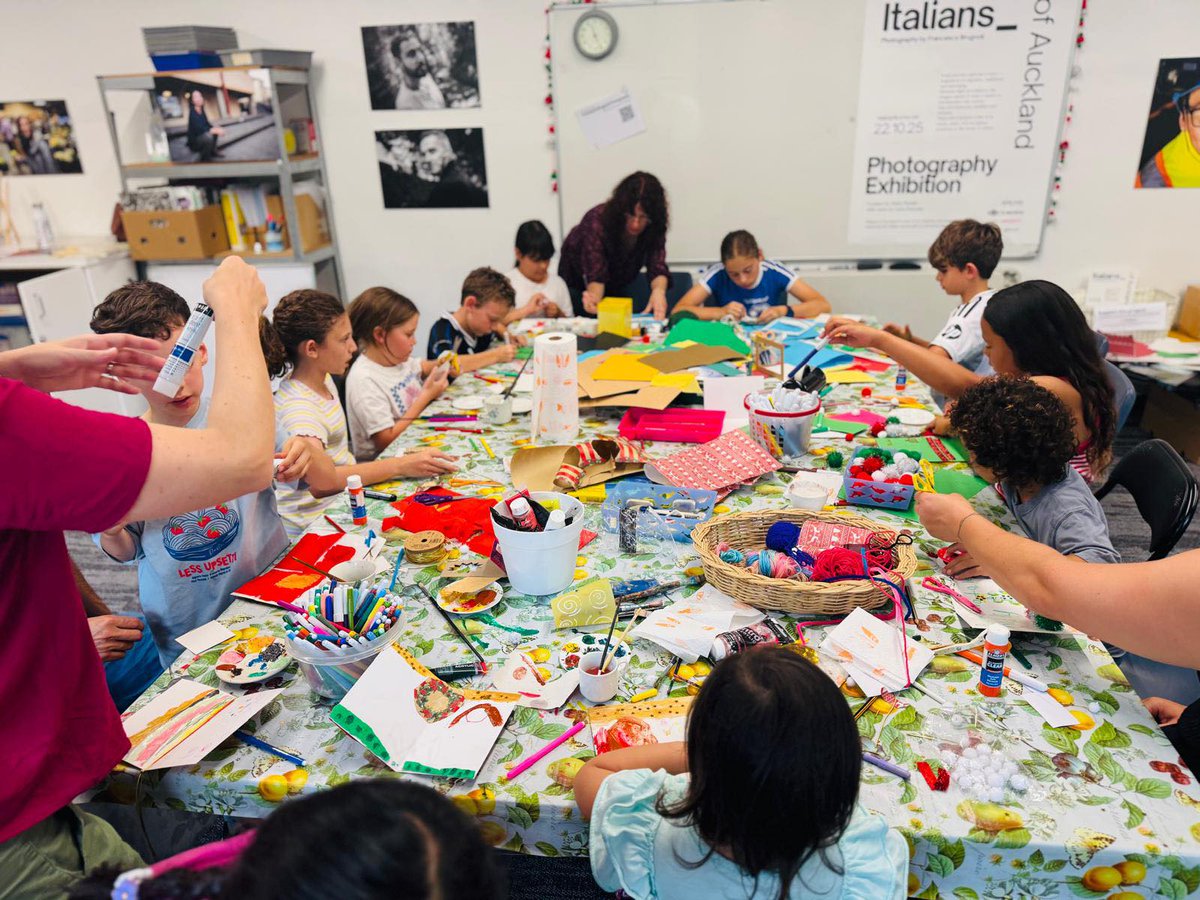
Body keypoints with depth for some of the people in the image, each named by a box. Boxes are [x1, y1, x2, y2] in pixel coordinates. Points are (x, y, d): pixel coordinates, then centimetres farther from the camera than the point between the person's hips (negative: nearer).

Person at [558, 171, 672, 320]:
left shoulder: (654, 227, -26)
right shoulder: (597, 220, -37)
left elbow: (657, 266, -35)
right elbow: (596, 275, -39)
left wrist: (659, 290, -59)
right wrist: (594, 296, -62)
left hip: (616, 286, 3)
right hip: (578, 283, -3)